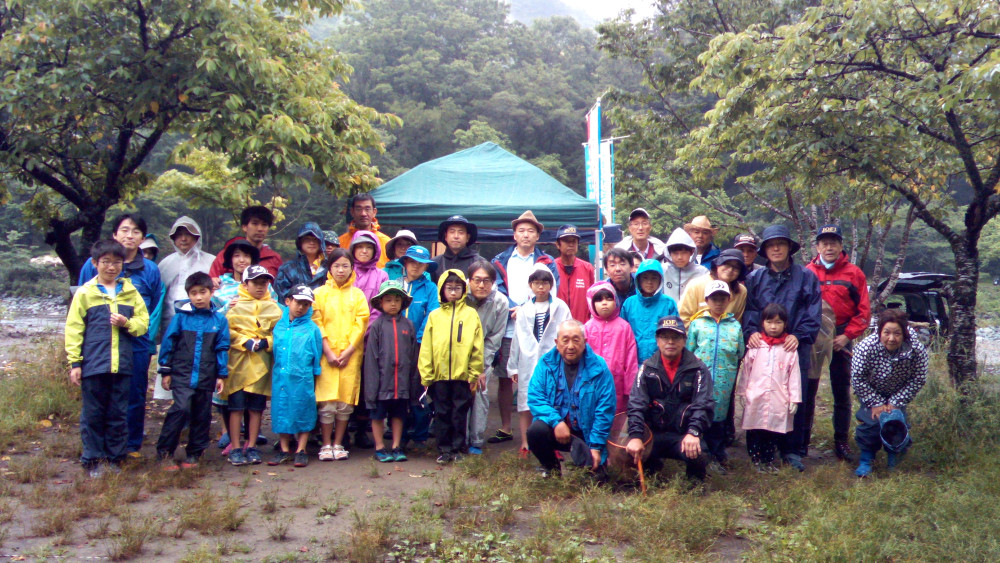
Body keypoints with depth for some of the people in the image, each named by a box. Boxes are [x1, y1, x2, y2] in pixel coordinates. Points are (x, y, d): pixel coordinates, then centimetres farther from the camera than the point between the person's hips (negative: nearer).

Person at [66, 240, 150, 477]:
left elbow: (144, 321, 9)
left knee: (119, 414, 9)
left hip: (122, 364, 2)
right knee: (93, 414, 5)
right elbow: (73, 329, 0)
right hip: (93, 365, -2)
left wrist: (127, 323, -13)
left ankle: (115, 458, 20)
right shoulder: (85, 292, 1)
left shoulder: (130, 291, 8)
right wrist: (74, 362, -4)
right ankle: (92, 460, 16)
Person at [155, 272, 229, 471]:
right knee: (181, 408, -18)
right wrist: (165, 371, 3)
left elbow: (222, 348, 8)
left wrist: (221, 375, 6)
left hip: (206, 377, 3)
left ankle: (194, 454, 23)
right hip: (182, 374, -3)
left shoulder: (219, 319, 3)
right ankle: (164, 452, -7)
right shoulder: (181, 316, -1)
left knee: (202, 416, 9)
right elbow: (168, 343, 3)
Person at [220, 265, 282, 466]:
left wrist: (265, 342, -10)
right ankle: (235, 449, 8)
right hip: (238, 363, -2)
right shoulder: (235, 306, 3)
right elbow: (227, 331, -3)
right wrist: (245, 342, -13)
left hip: (262, 364, 2)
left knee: (257, 408, 7)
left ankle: (251, 447, 15)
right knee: (236, 407, 1)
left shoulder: (273, 308, 10)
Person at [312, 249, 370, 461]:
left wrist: (349, 351, -7)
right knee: (327, 402, -5)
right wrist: (328, 351, -9)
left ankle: (338, 444, 13)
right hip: (326, 354, -1)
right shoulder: (320, 293, 7)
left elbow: (361, 323, 3)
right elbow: (317, 323, 0)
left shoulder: (357, 294, 9)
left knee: (346, 401, 2)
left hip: (351, 355, 1)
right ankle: (326, 445, 6)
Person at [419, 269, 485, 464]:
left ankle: (457, 448, 16)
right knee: (441, 413, 7)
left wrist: (475, 373, -4)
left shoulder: (471, 314, 3)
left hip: (463, 374, -1)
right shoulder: (435, 316, 7)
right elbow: (426, 347, 5)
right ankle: (444, 449, 16)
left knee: (460, 412, 6)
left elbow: (477, 346, 1)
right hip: (439, 374, 1)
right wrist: (426, 374, -1)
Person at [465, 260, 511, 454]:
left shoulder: (501, 302, -14)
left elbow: (495, 338, -7)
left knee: (480, 392, -10)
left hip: (485, 356, 0)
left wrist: (482, 367, -11)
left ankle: (476, 441, 0)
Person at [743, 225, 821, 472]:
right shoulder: (755, 278, 14)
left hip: (795, 348, -1)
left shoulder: (806, 277, 8)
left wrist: (799, 335, -12)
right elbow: (748, 310, 8)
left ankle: (793, 450, 7)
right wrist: (751, 332, -10)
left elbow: (813, 313, 2)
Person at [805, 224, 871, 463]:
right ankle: (802, 440, 12)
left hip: (840, 340, 0)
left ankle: (841, 442, 13)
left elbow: (864, 311, 2)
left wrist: (847, 335, -8)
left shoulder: (854, 273, 3)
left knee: (842, 393, 5)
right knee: (807, 391, 4)